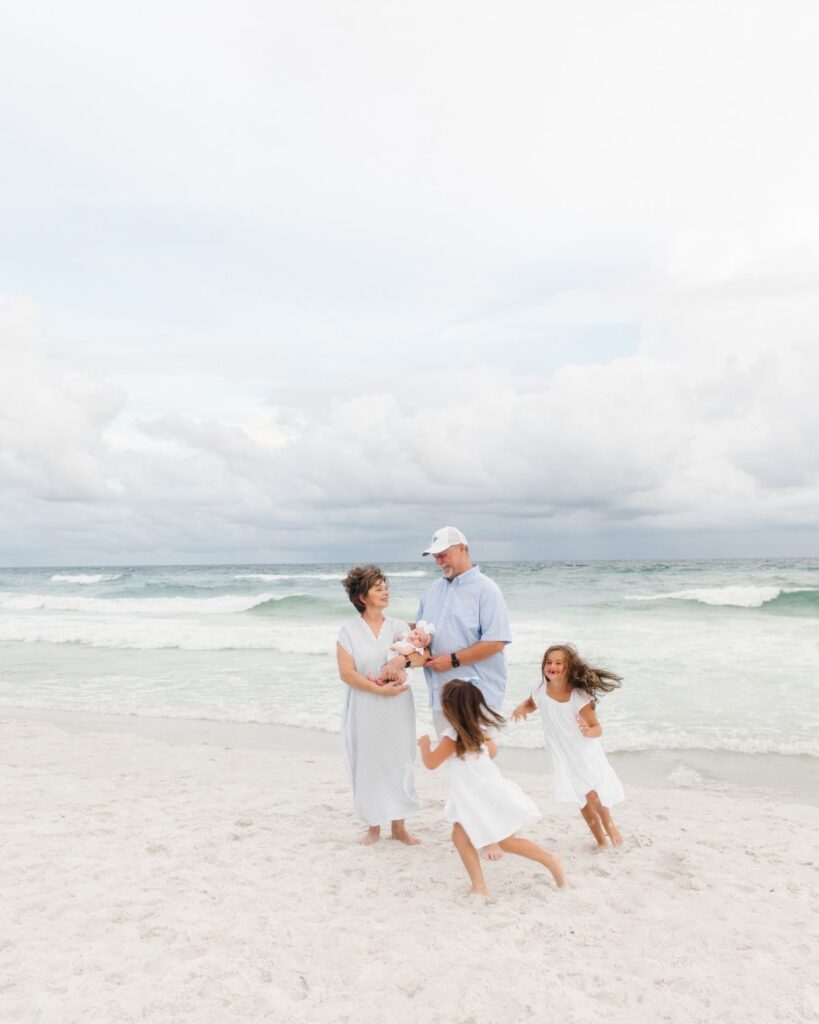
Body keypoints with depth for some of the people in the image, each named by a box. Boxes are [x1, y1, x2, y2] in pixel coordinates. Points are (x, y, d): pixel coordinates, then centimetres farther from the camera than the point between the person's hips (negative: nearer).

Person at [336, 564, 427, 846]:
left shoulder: (398, 626, 5)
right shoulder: (348, 631, -3)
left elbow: (424, 655, -7)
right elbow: (346, 673, -11)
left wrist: (402, 659, -25)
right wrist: (380, 689, -18)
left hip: (396, 708, 2)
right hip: (364, 710, -2)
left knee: (399, 764, 6)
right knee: (368, 766, 4)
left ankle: (399, 826, 20)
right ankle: (373, 827, 20)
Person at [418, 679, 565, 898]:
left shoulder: (453, 737, -25)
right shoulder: (476, 728, 1)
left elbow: (430, 763, -11)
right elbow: (492, 751, 16)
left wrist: (425, 744, 7)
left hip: (486, 797, -9)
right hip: (475, 798, 9)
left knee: (507, 842, 4)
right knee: (460, 836, 5)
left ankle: (551, 860, 18)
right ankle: (479, 886, 9)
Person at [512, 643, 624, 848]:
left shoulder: (579, 696, -24)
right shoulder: (540, 691, -13)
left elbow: (597, 728, -20)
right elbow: (531, 704, 11)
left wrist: (589, 731, -43)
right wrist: (521, 708, -11)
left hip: (585, 752, -4)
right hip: (562, 756, 4)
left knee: (592, 794, -11)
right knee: (582, 800, 11)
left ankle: (609, 824, 23)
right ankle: (601, 840, 30)